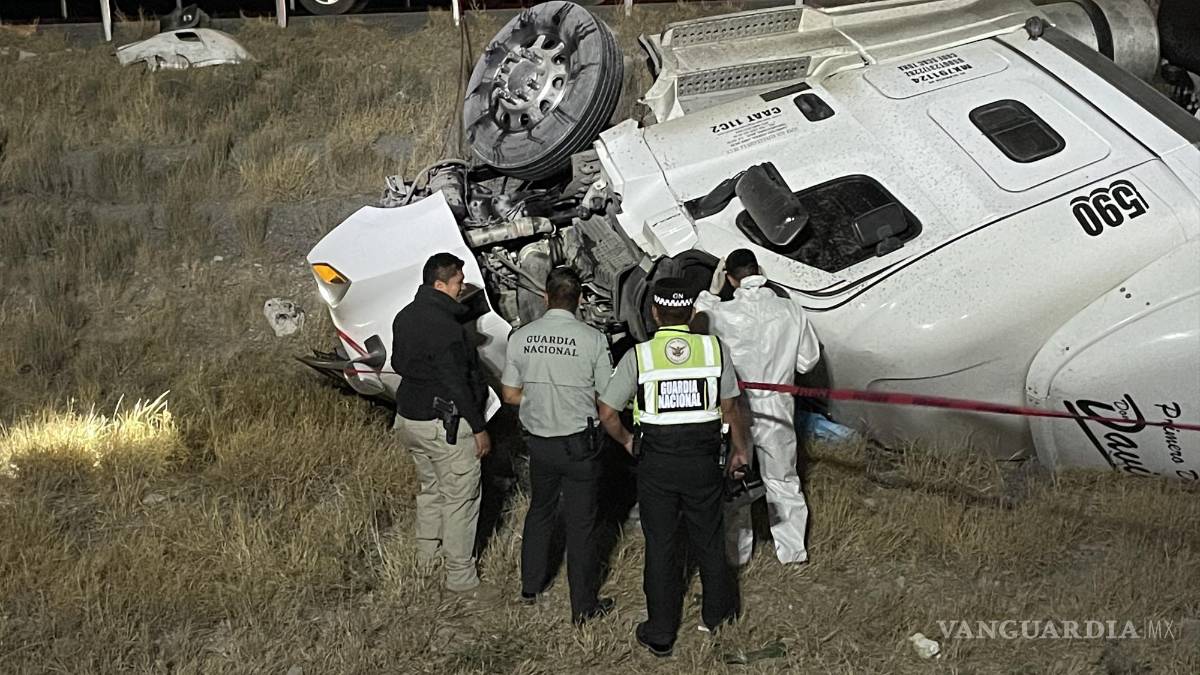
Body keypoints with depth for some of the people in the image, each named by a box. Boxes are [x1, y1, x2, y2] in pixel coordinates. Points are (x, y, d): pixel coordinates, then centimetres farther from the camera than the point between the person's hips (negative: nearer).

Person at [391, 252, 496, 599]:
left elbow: (398, 363, 18)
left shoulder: (405, 317, 5)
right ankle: (460, 576, 8)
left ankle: (427, 551, 39)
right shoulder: (445, 327, -25)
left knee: (430, 488, 25)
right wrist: (479, 428, -16)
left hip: (410, 418, 9)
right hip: (445, 424, -9)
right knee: (461, 499, 1)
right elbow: (457, 384, -23)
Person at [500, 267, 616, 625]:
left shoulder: (521, 337, -5)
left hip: (540, 443, 4)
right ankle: (584, 605, 14)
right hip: (579, 445, -4)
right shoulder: (593, 339, -14)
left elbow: (510, 394, 2)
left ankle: (530, 586, 36)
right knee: (581, 522, 6)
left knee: (540, 512, 24)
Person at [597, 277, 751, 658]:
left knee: (661, 545, 9)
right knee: (708, 540, 18)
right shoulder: (714, 349, -5)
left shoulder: (638, 356, -9)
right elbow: (729, 409, 1)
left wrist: (627, 442, 11)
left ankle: (660, 635, 16)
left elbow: (607, 414, -7)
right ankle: (717, 612, 36)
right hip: (703, 460, 1)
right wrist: (740, 451, 15)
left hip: (656, 463, -1)